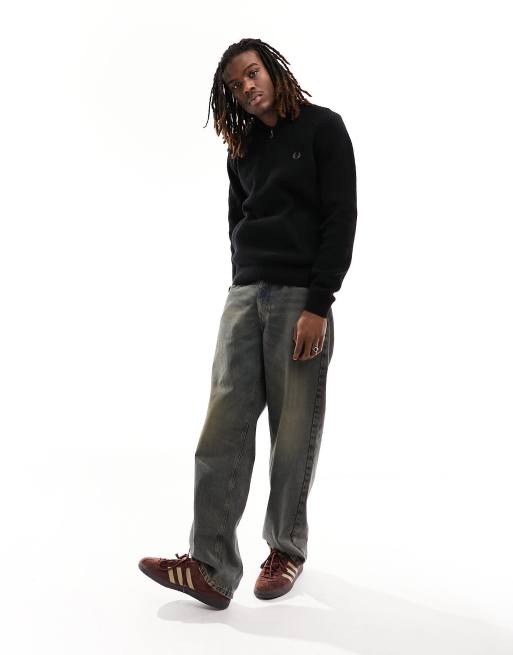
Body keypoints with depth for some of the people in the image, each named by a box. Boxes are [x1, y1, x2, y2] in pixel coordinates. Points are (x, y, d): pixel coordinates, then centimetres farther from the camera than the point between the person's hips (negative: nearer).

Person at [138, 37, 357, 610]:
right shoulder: (242, 150, 18)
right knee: (224, 427, -6)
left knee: (294, 432, 0)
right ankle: (211, 567, -6)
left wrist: (318, 305, -14)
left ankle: (287, 548, 17)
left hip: (302, 298, -4)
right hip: (245, 294, 5)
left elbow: (341, 219, -6)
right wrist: (247, 285, 9)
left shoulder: (322, 128, 2)